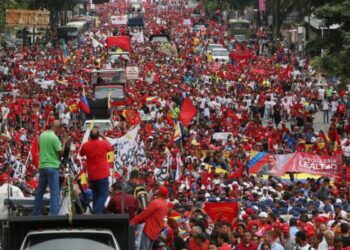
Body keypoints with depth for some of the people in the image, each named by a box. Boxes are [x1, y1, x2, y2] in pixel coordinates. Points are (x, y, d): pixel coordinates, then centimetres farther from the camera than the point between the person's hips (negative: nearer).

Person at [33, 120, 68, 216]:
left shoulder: (42, 135, 8)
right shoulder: (54, 137, -14)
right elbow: (60, 152, -11)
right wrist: (64, 142, 2)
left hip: (42, 166, 7)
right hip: (52, 167, -7)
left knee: (40, 191, 16)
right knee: (55, 192, -5)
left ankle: (36, 213, 21)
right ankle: (53, 214, -13)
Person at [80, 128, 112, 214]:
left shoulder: (85, 145, -6)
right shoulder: (103, 143, -10)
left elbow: (81, 154, 16)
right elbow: (110, 147, 13)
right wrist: (103, 137, 22)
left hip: (91, 175, 3)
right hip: (102, 174, -3)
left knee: (95, 195, 17)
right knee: (103, 194, -2)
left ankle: (95, 212, 20)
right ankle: (97, 212, -19)